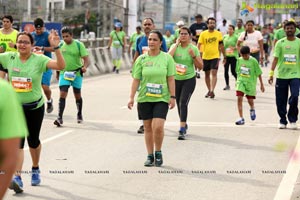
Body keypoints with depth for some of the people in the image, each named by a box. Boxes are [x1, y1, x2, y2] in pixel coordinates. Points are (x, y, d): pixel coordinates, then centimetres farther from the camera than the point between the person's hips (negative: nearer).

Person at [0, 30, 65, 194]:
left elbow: (60, 66, -25)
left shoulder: (39, 60, -13)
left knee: (33, 140, 15)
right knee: (18, 142, -11)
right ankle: (17, 177, -18)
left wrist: (56, 47, -37)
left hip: (35, 107, 0)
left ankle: (35, 169, 41)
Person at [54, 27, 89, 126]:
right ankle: (60, 118, -16)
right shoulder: (61, 45, 3)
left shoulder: (79, 45, -8)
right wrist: (57, 73, 20)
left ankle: (79, 115, 34)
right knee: (62, 94, -12)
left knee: (77, 95, 13)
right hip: (64, 73, 1)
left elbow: (86, 59, -12)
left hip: (77, 73, -1)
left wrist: (85, 67, -32)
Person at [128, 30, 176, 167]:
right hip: (144, 99, 2)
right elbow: (136, 79, 4)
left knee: (158, 127, -15)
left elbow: (171, 79, 1)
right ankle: (150, 156, 18)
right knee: (148, 128, 6)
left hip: (162, 98, -2)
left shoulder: (167, 58, 1)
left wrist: (172, 96, -4)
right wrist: (131, 97, -2)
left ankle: (158, 153, 8)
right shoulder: (141, 59, 4)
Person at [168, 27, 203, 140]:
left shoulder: (194, 49, -2)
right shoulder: (175, 46, 2)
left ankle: (182, 130, -21)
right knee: (179, 104, 14)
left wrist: (193, 56, -18)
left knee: (183, 103, -17)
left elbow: (200, 67, -3)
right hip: (176, 79, 3)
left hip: (189, 79, -3)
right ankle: (184, 124, 37)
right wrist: (177, 44, -15)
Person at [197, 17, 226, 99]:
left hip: (215, 56, -1)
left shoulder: (218, 34, 2)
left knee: (214, 73, -15)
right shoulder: (203, 34, -2)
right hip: (205, 57, 1)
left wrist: (224, 56, 12)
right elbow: (199, 45, -4)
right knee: (207, 74, 12)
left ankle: (212, 90, -19)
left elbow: (221, 45, 10)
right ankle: (209, 90, 26)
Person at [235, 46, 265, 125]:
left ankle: (252, 109, 46)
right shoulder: (239, 60, 1)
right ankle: (241, 118, -11)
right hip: (241, 81, 2)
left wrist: (261, 84, -1)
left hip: (250, 83, -2)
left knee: (250, 100, 8)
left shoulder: (253, 61, -9)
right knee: (239, 98, -13)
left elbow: (259, 73, -4)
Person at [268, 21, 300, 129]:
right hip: (281, 75, 1)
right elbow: (275, 58, 0)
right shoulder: (280, 43, 2)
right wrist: (271, 73, -8)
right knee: (281, 100, 4)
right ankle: (282, 121, 19)